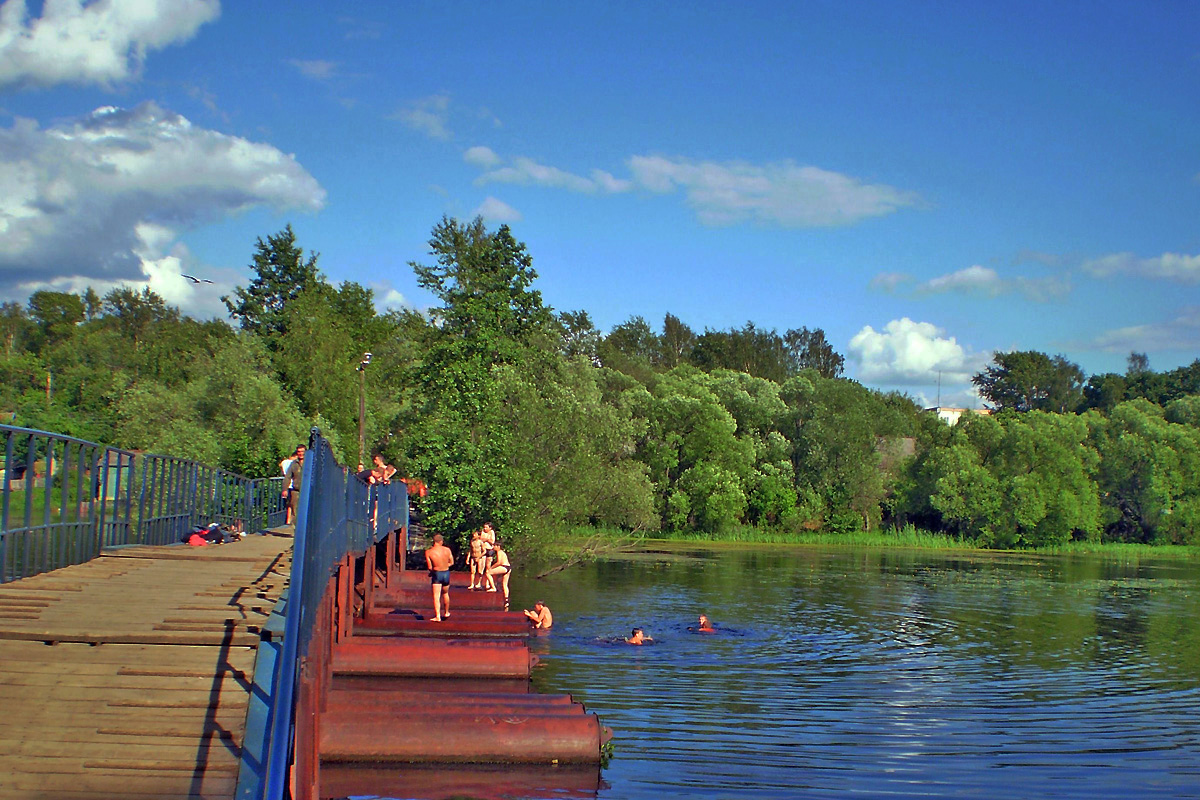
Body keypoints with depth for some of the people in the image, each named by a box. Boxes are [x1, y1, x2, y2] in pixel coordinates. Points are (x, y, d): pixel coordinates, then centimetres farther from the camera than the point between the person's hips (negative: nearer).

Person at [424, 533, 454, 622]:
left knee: (436, 596, -3)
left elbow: (430, 567, -11)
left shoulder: (428, 552, -11)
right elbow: (451, 562, 6)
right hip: (446, 573, 3)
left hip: (436, 574, -3)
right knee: (445, 593, 24)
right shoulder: (447, 550, -5)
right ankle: (446, 612, 39)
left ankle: (438, 616, -14)